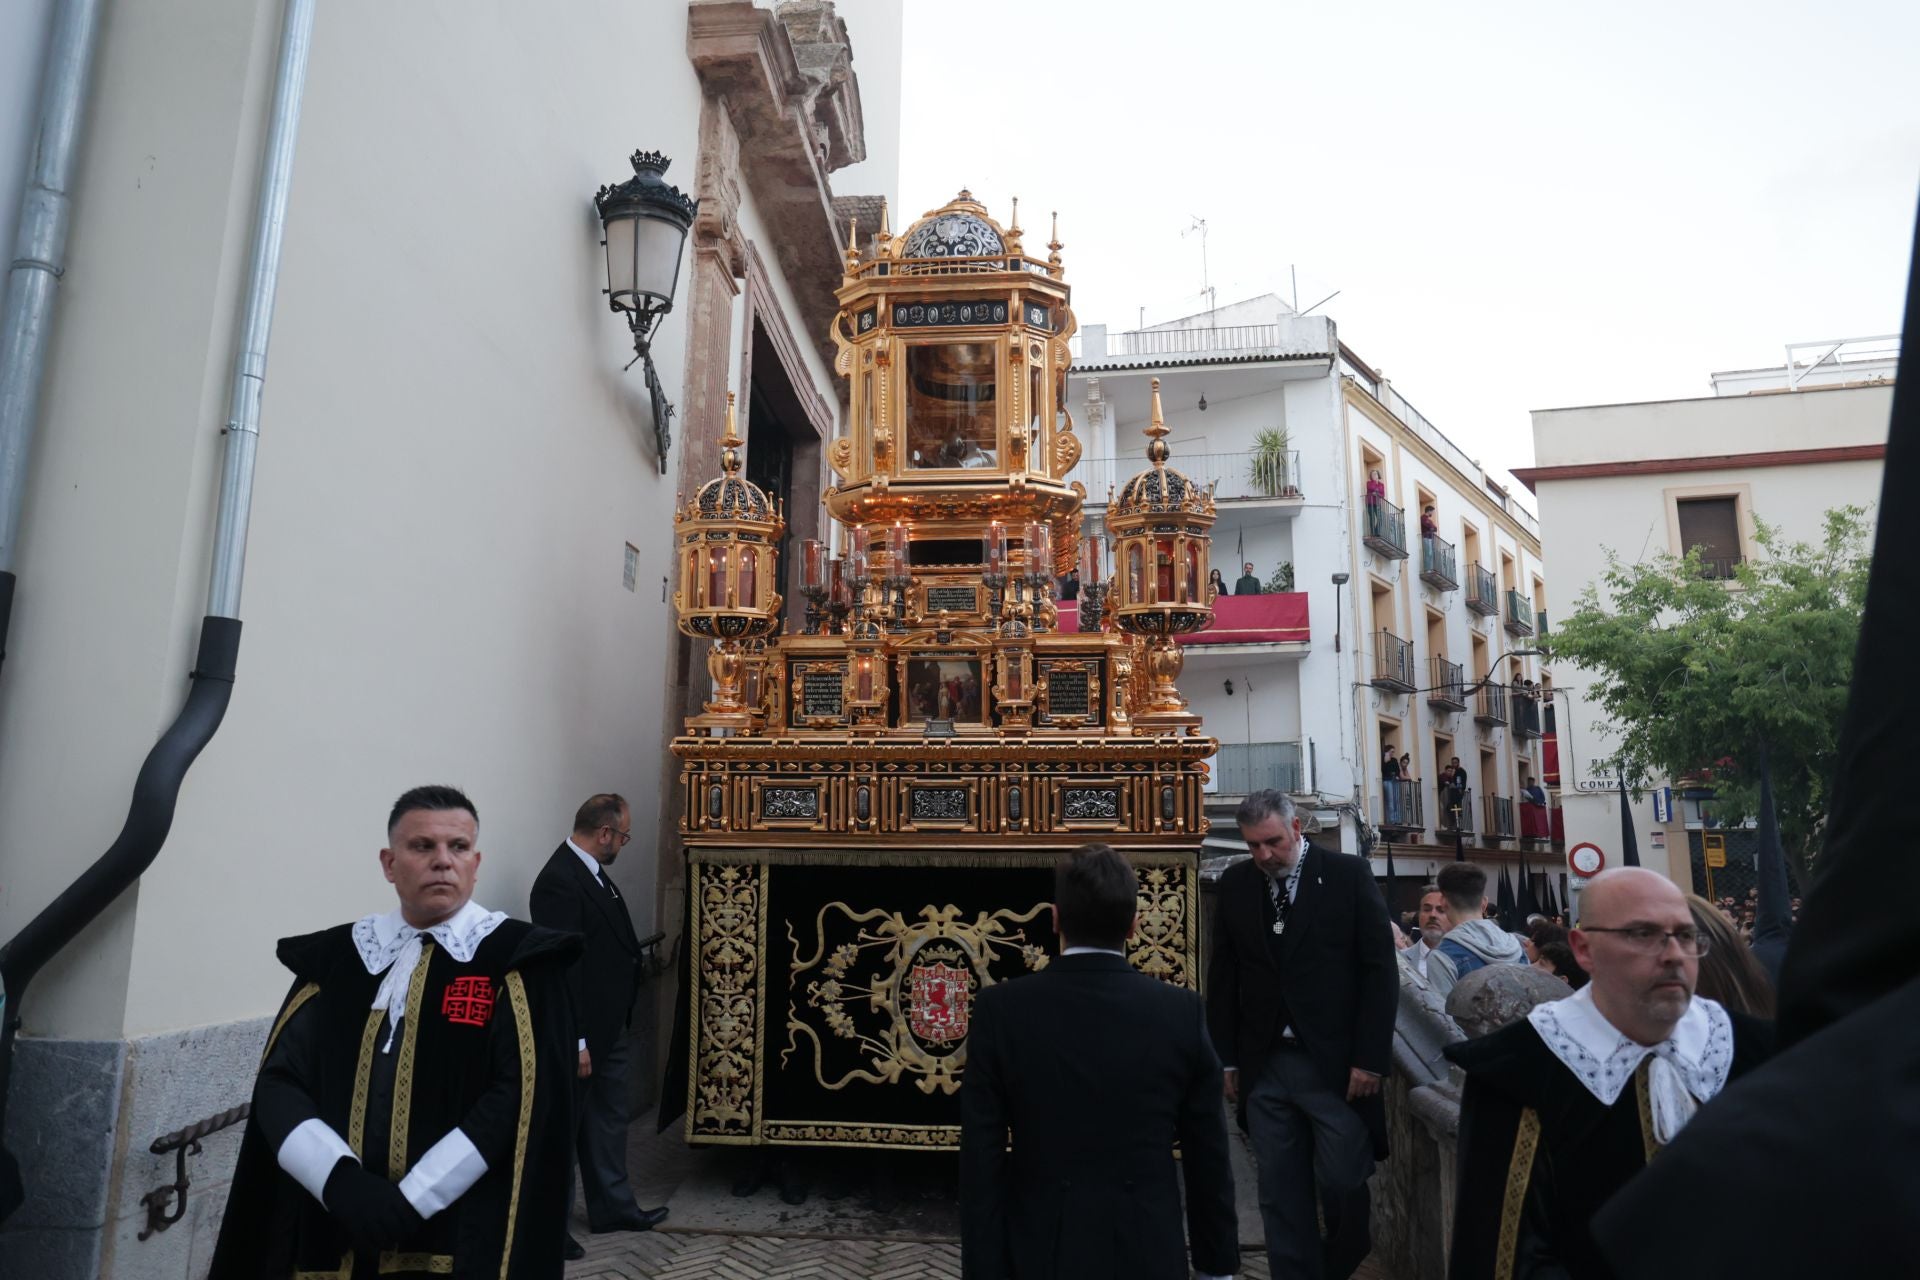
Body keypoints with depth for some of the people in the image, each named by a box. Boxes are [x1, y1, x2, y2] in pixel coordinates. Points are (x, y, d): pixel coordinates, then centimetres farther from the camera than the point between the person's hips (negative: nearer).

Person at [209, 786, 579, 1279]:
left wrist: (412, 1201, -17)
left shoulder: (518, 960, -6)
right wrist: (342, 1183, -15)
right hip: (331, 1235, 3)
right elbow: (278, 1083, 0)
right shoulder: (334, 957, 5)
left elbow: (523, 1092, -12)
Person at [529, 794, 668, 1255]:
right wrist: (575, 1041, -23)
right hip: (583, 1032, -10)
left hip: (612, 1026, 10)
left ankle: (613, 1207, 35)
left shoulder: (592, 871, 6)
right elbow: (561, 966, -25)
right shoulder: (559, 880, -24)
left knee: (609, 1120, 21)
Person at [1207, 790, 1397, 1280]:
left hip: (1335, 1063, -2)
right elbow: (1223, 976, 9)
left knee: (1343, 1183, 6)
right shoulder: (1235, 883, 4)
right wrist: (1226, 1057, 6)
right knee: (1280, 1194, 6)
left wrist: (1370, 1057, -8)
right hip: (1263, 1065, 3)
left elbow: (1380, 970, -4)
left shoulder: (1349, 874, -4)